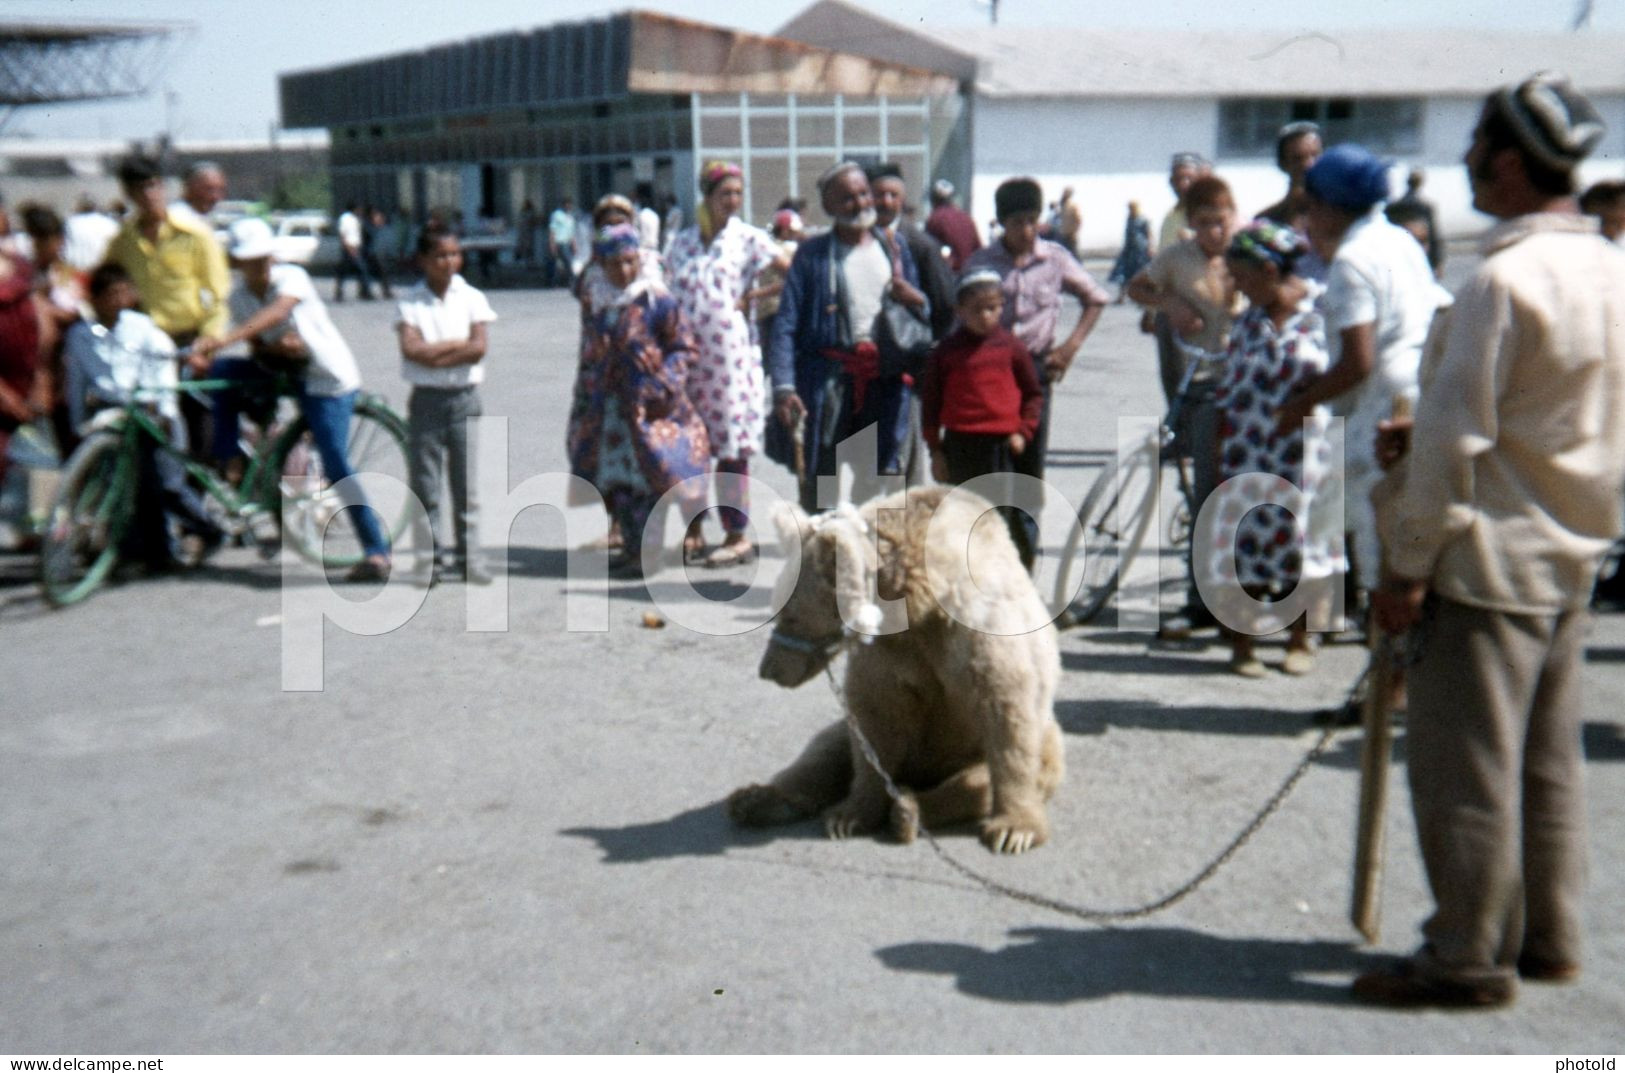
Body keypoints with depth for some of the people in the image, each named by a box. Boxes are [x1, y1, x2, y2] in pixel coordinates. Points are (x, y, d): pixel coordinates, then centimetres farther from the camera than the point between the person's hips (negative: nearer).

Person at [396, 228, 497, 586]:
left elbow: (479, 347, -9)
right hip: (425, 398, 0)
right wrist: (456, 345, -12)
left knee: (467, 483, 3)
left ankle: (468, 556, 10)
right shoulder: (411, 303, 2)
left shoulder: (472, 298, 3)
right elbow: (411, 349, -12)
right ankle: (431, 558, 8)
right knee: (425, 483, 2)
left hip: (464, 398, 0)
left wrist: (433, 353, -13)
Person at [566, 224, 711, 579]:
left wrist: (662, 385, -14)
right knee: (614, 476, 8)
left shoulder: (657, 300, -6)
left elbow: (681, 347, -4)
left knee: (647, 473, -7)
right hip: (608, 405, 6)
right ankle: (631, 544, 19)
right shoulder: (597, 304, 11)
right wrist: (584, 401, 16)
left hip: (647, 406, -6)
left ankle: (647, 550, -1)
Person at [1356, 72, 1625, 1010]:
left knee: (1464, 765, 1)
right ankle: (1548, 939, 27)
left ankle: (1471, 958, 10)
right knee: (1549, 757, 16)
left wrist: (1408, 567, -12)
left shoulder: (1506, 280, -19)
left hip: (1492, 558, -9)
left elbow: (1455, 438, -19)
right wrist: (1427, 433, 16)